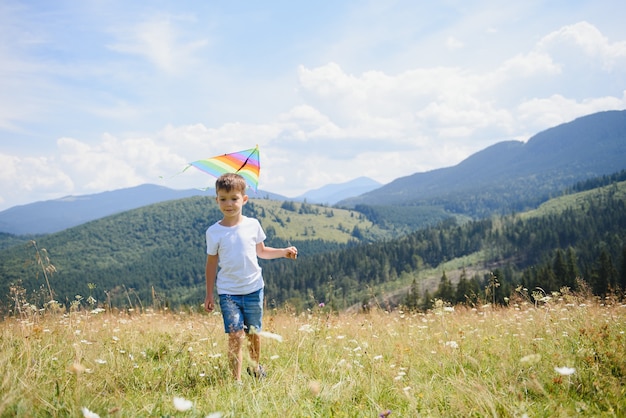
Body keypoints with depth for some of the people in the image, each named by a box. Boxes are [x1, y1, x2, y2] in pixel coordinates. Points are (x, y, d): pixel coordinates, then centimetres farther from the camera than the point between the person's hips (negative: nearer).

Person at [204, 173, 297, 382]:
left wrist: (284, 252, -2)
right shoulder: (214, 232, -4)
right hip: (228, 292, -2)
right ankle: (236, 379, -5)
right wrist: (209, 294, 4)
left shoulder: (252, 225, -1)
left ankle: (255, 367, 38)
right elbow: (212, 263, 2)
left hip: (253, 288, 2)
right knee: (235, 335, -12)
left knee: (253, 333, 14)